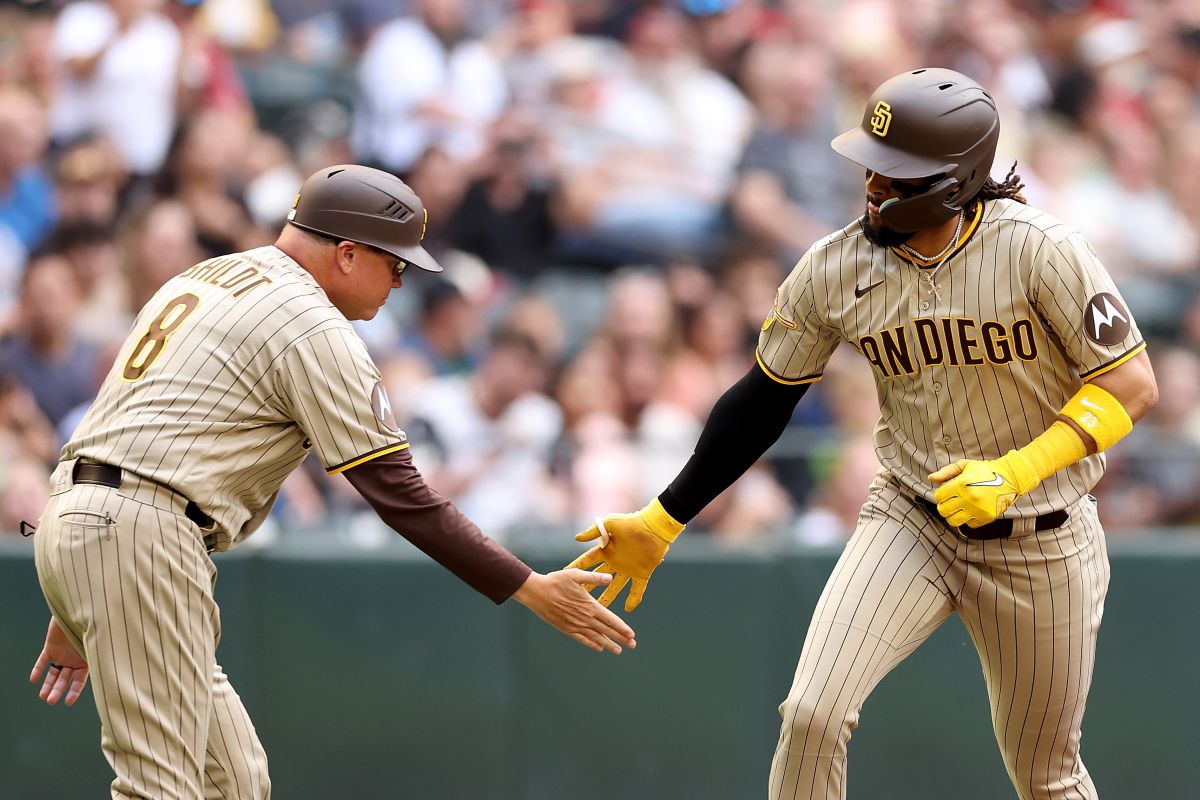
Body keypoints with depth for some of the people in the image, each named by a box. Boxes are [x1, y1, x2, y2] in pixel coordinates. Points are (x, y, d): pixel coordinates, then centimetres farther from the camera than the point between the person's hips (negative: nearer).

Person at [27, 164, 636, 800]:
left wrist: (76, 615, 24)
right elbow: (399, 496, -9)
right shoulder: (312, 328, -6)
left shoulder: (203, 278, 22)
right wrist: (528, 588, -5)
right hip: (141, 538, -10)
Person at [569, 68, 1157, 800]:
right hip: (911, 521, 2)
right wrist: (661, 523, 4)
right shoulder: (835, 271, -9)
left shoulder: (1039, 252, -19)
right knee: (811, 716, -19)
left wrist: (1015, 472, -27)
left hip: (1040, 543, -2)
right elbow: (763, 402, 3)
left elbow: (1133, 386, -15)